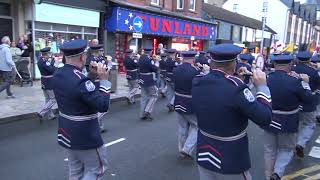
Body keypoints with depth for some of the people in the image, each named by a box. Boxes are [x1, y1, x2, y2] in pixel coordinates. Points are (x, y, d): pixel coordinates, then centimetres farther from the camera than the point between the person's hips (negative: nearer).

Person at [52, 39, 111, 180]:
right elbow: (103, 105, -26)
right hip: (85, 137, -8)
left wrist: (91, 74, 1)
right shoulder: (80, 80, -28)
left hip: (67, 133, 9)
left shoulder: (57, 75, 0)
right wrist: (104, 80, -18)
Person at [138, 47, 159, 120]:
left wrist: (153, 62, 10)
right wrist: (156, 63, 1)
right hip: (150, 81, -8)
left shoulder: (141, 58, 8)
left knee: (144, 97, 12)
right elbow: (155, 69, -17)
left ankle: (142, 114, 17)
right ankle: (147, 111, 0)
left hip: (142, 81, 8)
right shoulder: (149, 59, -18)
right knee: (154, 95, 7)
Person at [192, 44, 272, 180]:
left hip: (203, 155, 6)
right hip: (231, 162, -5)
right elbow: (265, 119, -20)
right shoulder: (235, 87, -26)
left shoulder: (197, 83, -8)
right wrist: (261, 86, -10)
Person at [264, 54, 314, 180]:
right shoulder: (294, 80, -18)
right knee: (287, 149, 18)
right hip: (288, 124, -3)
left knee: (270, 151, 17)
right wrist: (305, 83, 6)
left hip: (268, 121, 3)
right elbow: (309, 99, -7)